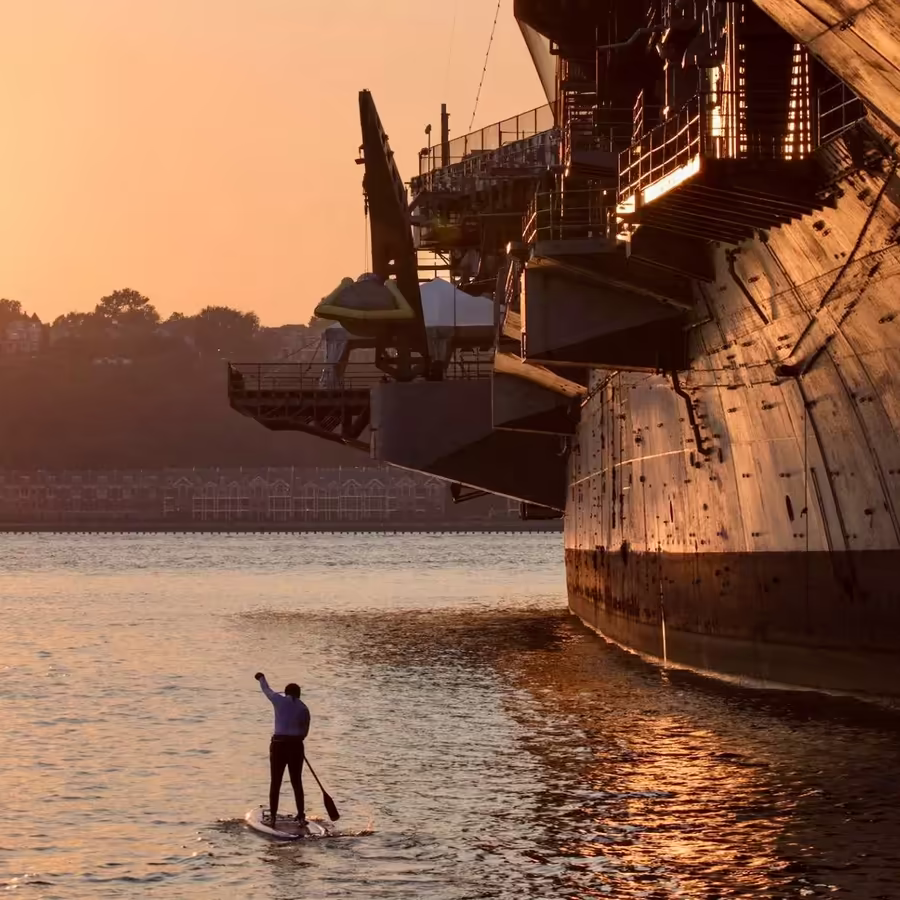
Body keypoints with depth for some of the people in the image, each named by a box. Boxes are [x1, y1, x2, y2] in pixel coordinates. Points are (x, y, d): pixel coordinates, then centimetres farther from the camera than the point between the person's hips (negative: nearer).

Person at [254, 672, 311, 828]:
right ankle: (301, 817, 10)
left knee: (275, 783, 6)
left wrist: (261, 678, 40)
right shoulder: (303, 709, 4)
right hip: (296, 746, 1)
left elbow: (267, 690, 19)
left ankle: (273, 818, 6)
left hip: (278, 745, -1)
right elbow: (305, 732, 8)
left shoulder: (279, 700, -1)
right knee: (297, 782, 11)